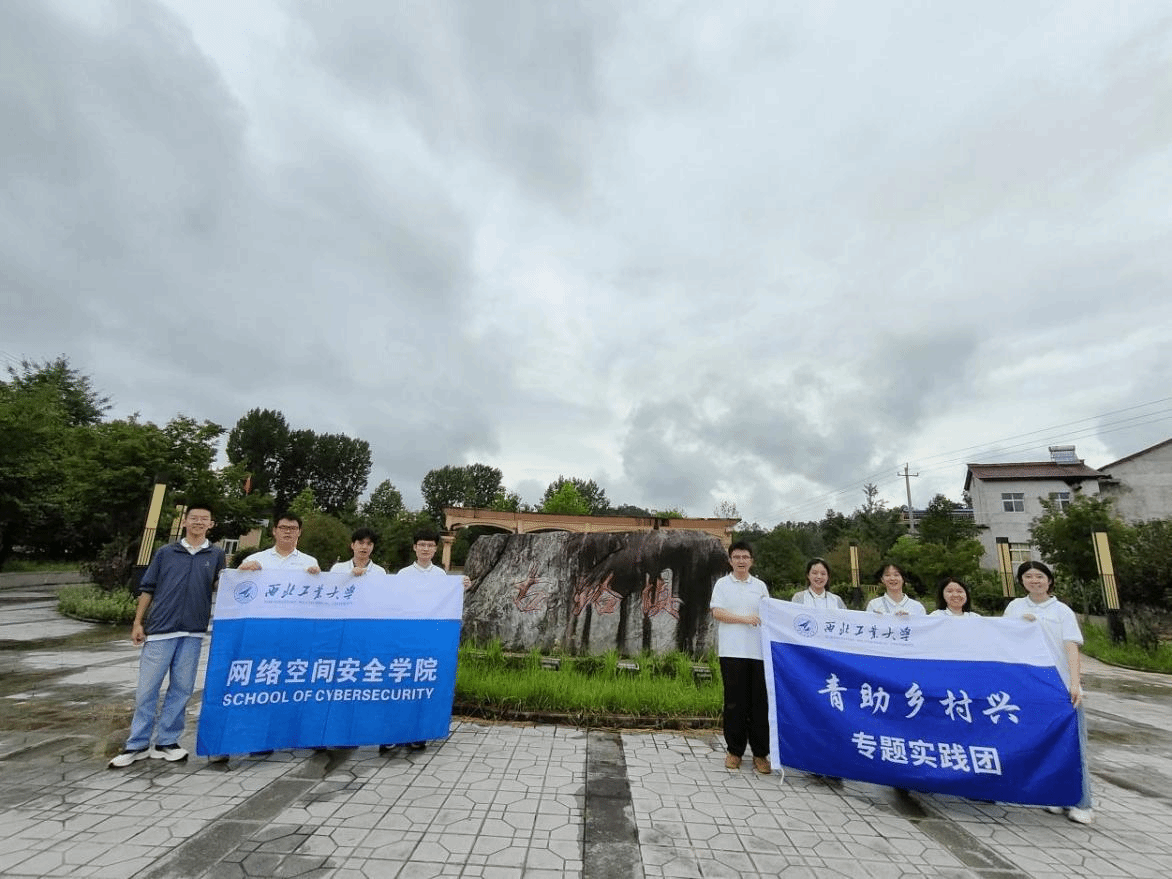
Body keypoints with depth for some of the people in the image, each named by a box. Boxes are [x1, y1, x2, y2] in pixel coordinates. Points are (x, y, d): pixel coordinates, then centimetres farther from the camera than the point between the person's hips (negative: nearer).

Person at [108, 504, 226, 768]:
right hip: (160, 629, -1)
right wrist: (137, 623, 3)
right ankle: (137, 745, 19)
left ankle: (166, 741, 21)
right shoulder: (165, 553, 5)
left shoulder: (216, 555, 5)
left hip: (193, 632, 1)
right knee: (147, 688, 5)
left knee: (181, 688, 8)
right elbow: (147, 588, 8)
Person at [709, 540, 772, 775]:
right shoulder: (722, 584, 5)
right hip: (732, 651, -2)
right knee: (735, 702, 4)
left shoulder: (760, 586, 13)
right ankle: (734, 751, 18)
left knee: (760, 702, 3)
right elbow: (717, 612, -5)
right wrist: (745, 618, -12)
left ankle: (760, 753, 15)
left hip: (758, 651, 2)